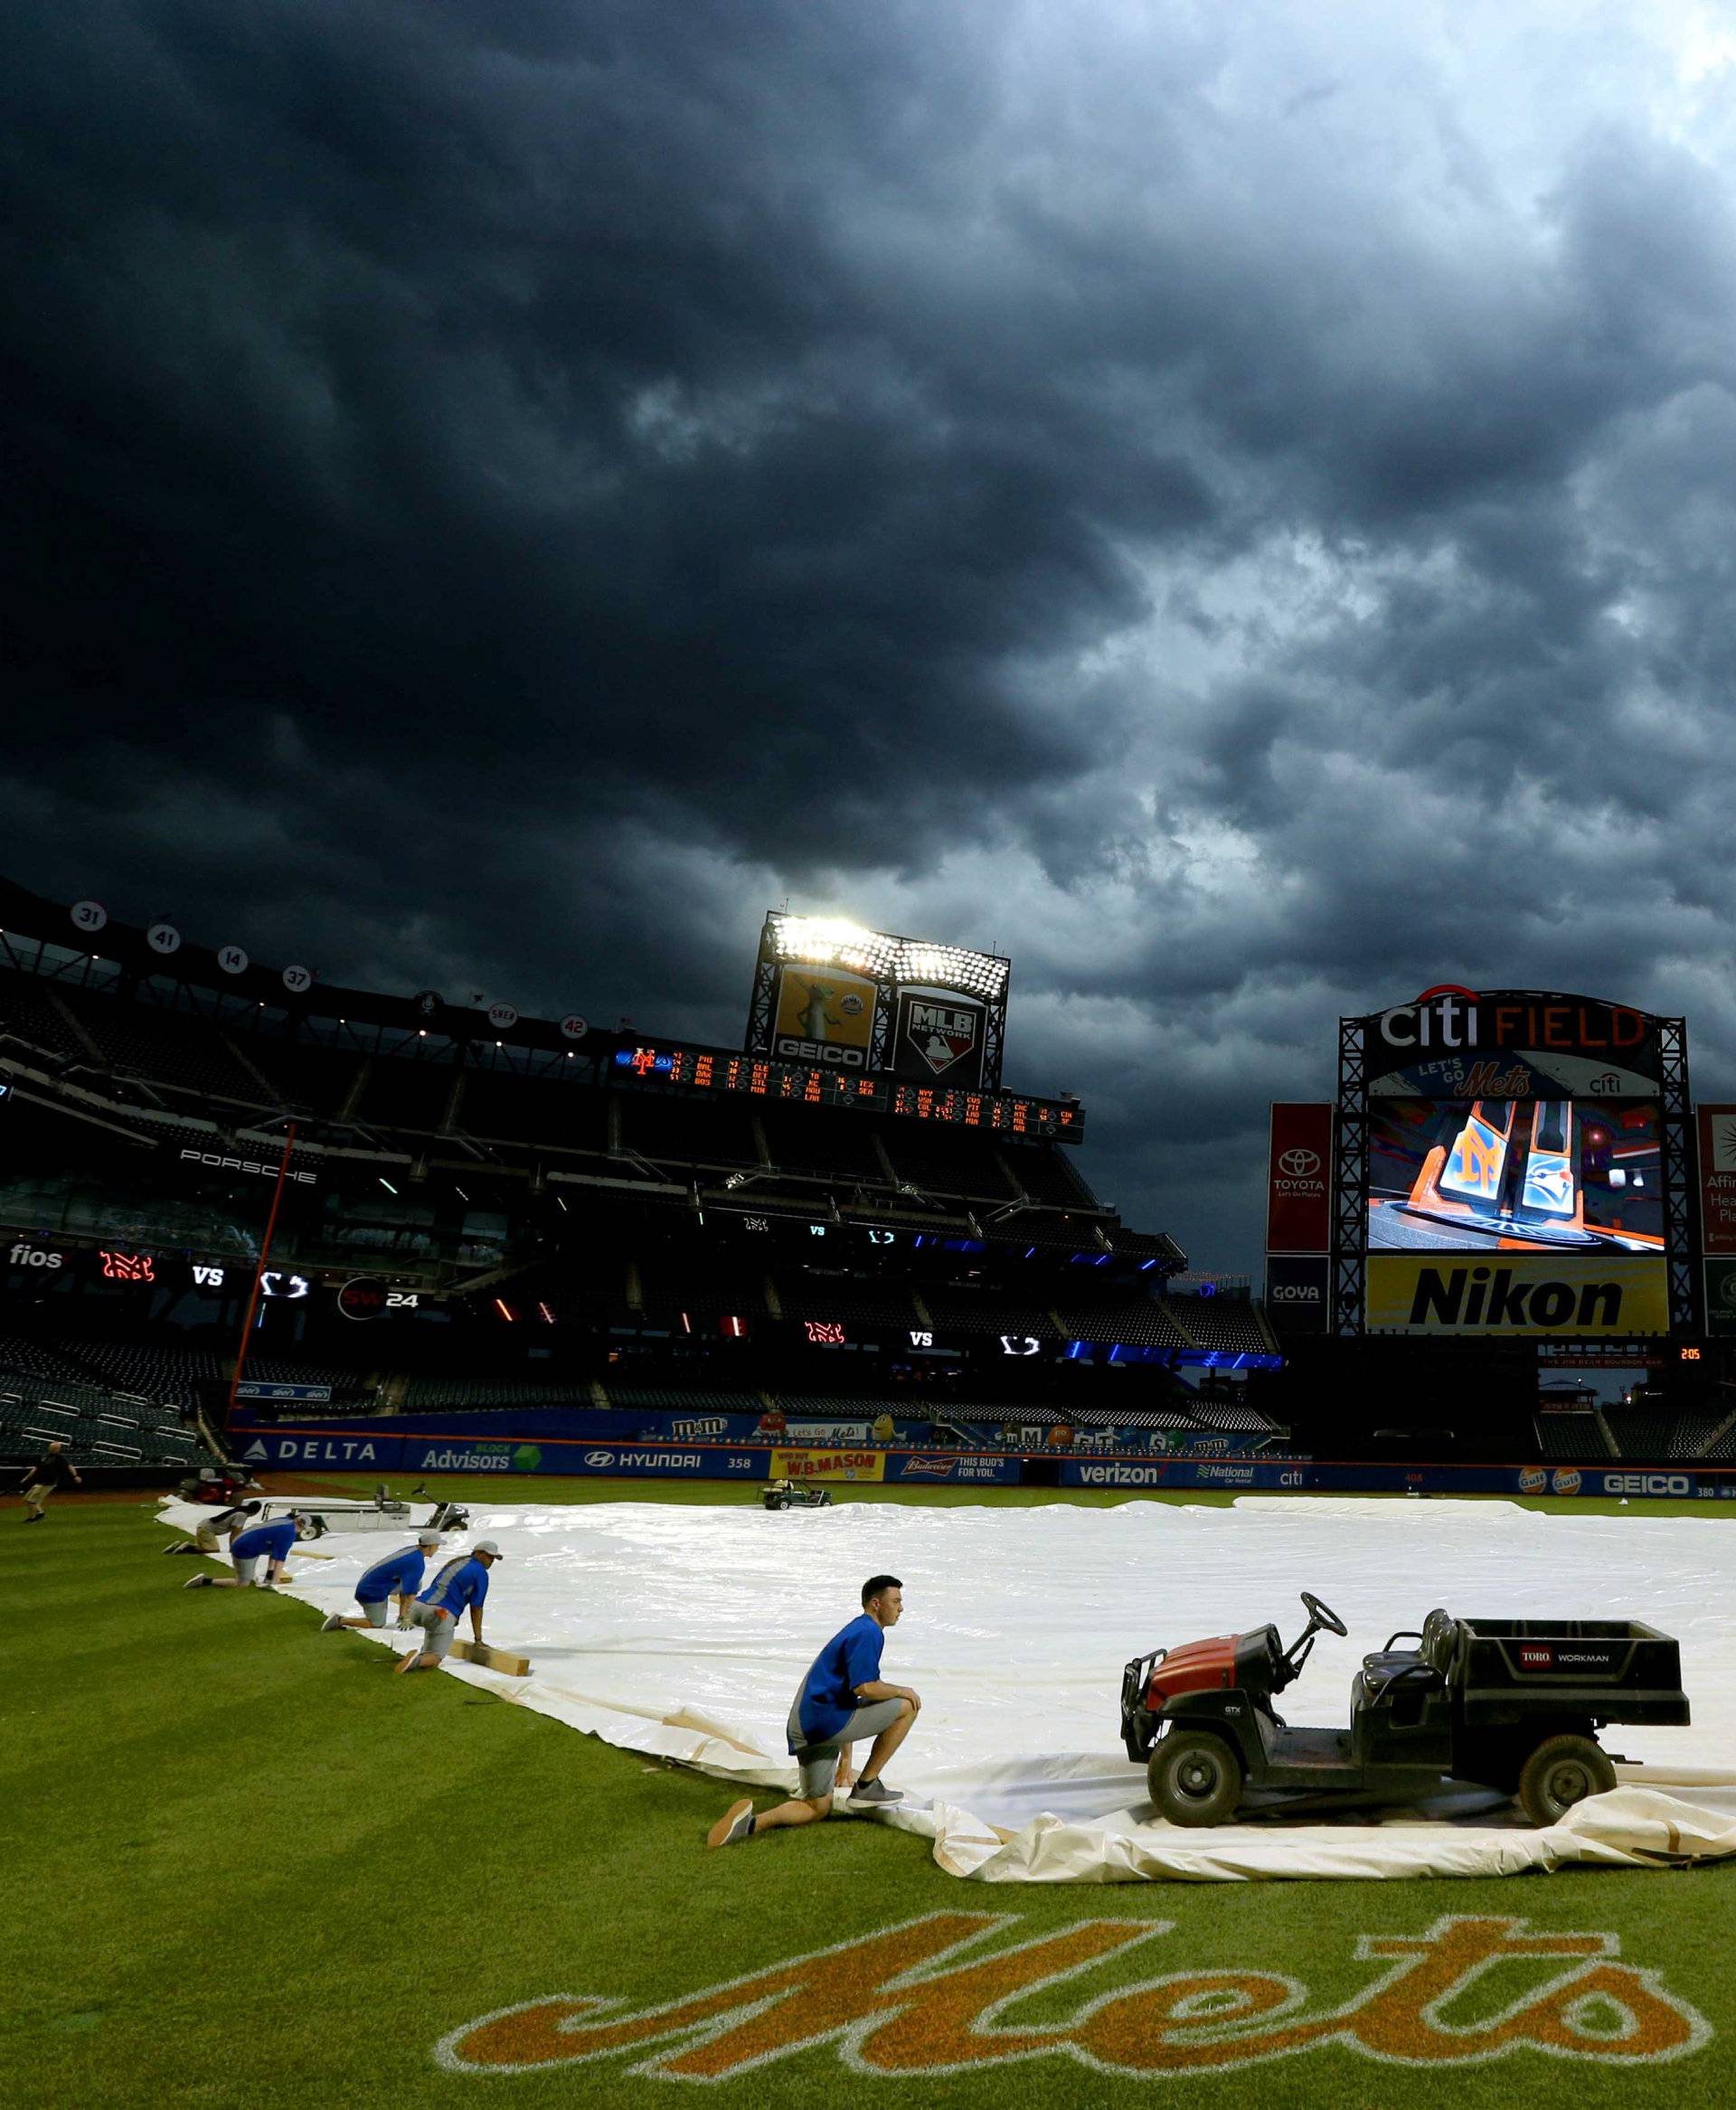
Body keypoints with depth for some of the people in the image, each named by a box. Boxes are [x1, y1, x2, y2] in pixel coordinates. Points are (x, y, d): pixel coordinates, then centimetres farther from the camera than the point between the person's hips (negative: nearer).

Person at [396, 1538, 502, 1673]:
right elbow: (476, 1609, 3)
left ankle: (425, 1650, 22)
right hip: (442, 1615, -7)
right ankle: (417, 1660, -27)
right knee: (435, 1659, 4)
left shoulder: (454, 1562, 24)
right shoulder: (481, 1573, 3)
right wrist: (478, 1639, 13)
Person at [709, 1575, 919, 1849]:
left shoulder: (856, 1630, 25)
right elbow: (865, 1687, -21)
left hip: (805, 1729, 10)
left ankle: (752, 1823, -7)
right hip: (826, 1719, -10)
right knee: (907, 1706, 0)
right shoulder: (869, 1632, -7)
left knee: (817, 1808, 16)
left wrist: (845, 1760, 36)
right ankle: (867, 1786, 4)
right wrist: (902, 1691, -1)